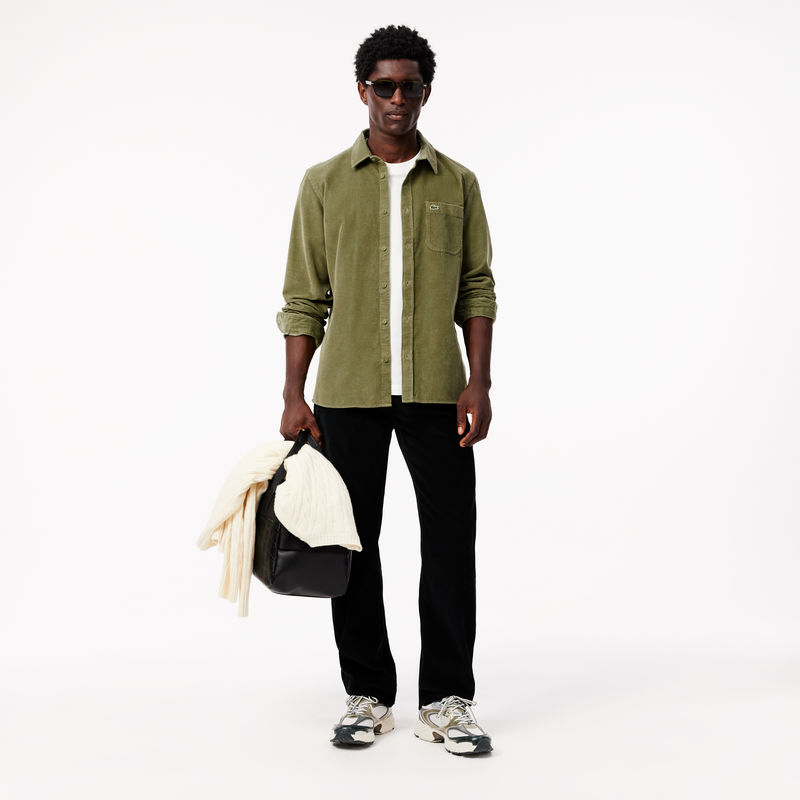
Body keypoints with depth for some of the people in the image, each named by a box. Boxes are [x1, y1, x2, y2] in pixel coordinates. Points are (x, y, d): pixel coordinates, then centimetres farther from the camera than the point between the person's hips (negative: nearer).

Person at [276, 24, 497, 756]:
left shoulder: (458, 183, 8)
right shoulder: (325, 183, 5)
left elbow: (477, 290, 7)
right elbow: (305, 297, 4)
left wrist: (479, 382, -3)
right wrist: (294, 393, -4)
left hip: (437, 391, 0)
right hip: (348, 393, 0)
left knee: (451, 543, 0)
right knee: (353, 545, 6)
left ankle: (447, 701, 12)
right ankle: (368, 697, 19)